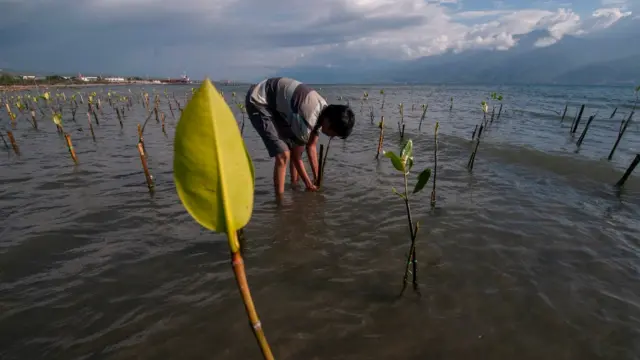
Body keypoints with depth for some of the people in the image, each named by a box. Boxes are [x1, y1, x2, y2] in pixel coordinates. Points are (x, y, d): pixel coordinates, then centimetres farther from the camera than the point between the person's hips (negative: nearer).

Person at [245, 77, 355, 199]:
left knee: (298, 147, 9)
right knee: (283, 154, -19)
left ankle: (294, 185, 27)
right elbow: (296, 156, -17)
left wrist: (317, 178, 10)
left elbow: (311, 147, 5)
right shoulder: (308, 119, -32)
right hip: (258, 102, -9)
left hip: (277, 103, 9)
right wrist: (308, 183, -4)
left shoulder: (324, 112, -5)